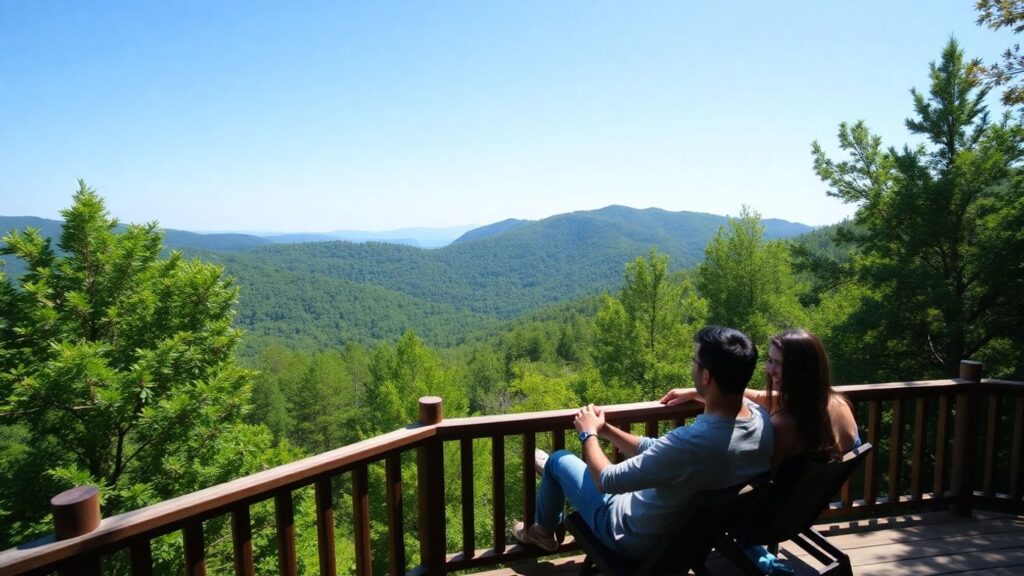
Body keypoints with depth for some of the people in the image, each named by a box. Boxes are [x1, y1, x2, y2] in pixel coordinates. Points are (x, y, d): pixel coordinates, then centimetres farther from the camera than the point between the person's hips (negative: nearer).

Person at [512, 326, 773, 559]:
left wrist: (589, 434, -6)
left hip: (639, 539, -6)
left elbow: (607, 481, -25)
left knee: (558, 460, 12)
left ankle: (543, 532, 41)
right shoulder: (762, 418, -17)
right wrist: (604, 429, 0)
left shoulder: (690, 442, -41)